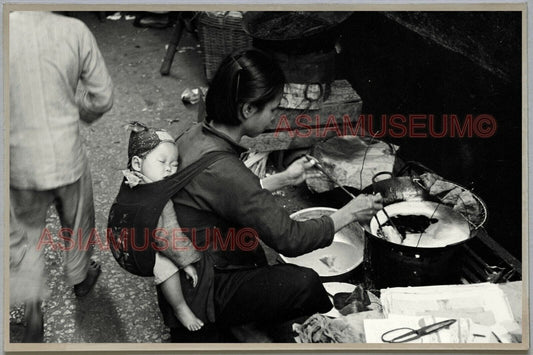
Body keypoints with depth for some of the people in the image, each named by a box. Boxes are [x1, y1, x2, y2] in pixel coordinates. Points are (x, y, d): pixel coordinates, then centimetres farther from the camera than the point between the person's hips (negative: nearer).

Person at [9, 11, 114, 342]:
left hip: (20, 162, 0)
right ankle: (81, 278, 49)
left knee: (26, 233, 21)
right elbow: (103, 98, -8)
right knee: (78, 223, 26)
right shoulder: (73, 30, -16)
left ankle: (33, 312, 21)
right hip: (68, 156, 0)